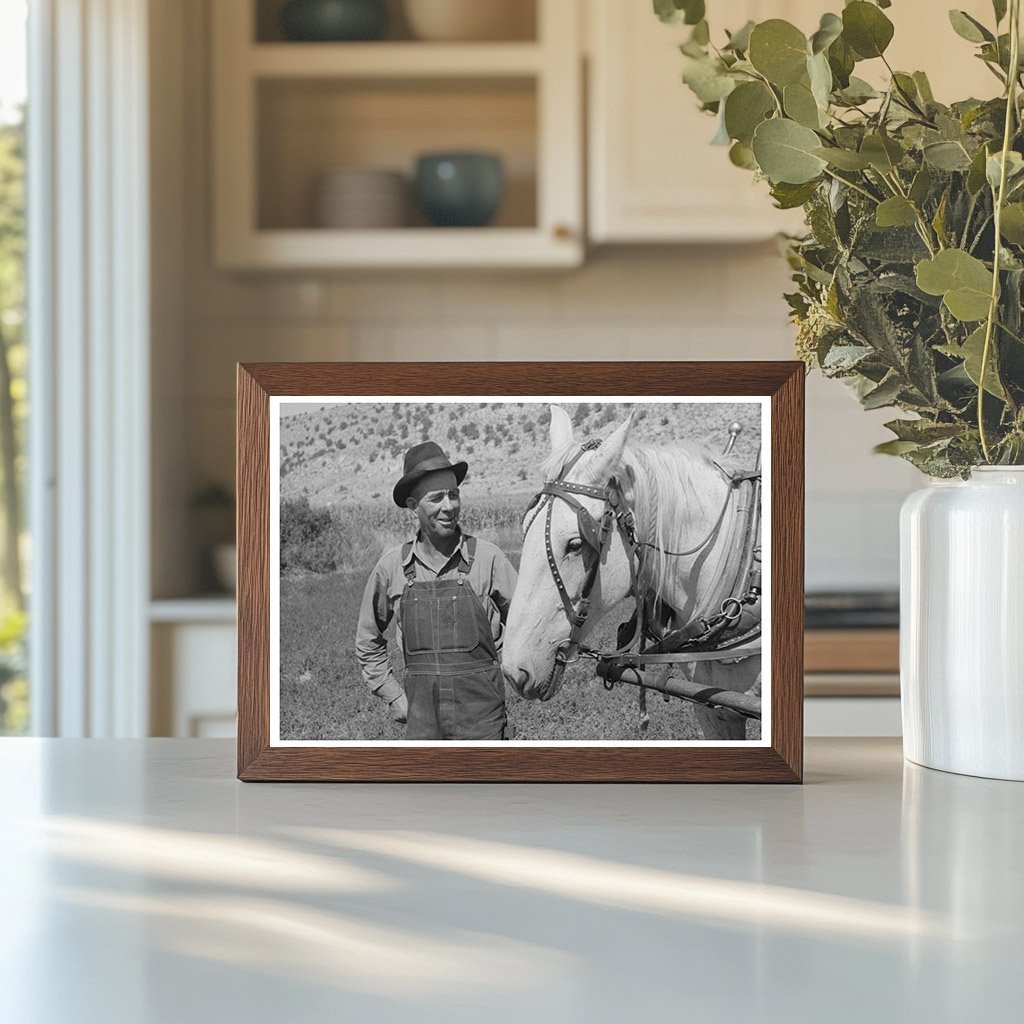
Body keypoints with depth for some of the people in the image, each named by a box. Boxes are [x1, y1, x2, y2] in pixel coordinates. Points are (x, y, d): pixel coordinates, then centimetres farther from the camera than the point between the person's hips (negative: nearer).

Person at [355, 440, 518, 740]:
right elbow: (368, 641, 15)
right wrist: (394, 696, 9)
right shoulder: (392, 566, 3)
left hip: (481, 715, -2)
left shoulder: (487, 558, -4)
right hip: (421, 715, 2)